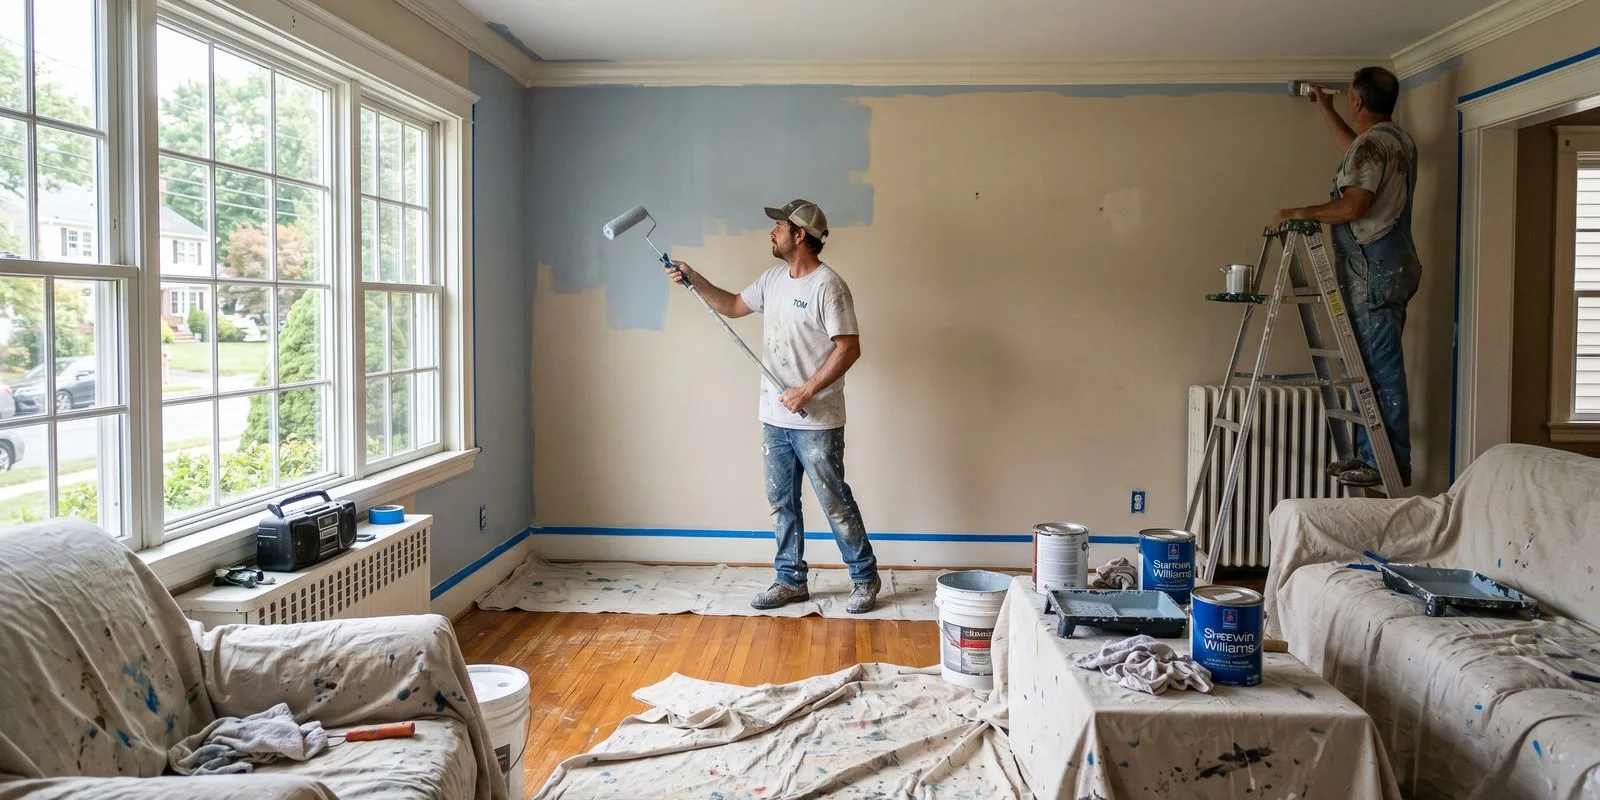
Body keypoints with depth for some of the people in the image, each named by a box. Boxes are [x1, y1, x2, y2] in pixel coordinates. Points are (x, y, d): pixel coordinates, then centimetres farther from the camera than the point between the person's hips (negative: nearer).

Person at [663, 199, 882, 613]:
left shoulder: (828, 286, -17)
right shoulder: (774, 278, 9)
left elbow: (849, 348, -20)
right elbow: (732, 306, 23)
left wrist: (807, 391, -21)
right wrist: (693, 279, 12)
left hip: (817, 423, -8)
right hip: (775, 418, 8)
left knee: (835, 502, 1)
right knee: (782, 503, 14)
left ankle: (865, 579, 16)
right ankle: (791, 581, 26)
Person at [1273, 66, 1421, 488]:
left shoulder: (1372, 143, -14)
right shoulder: (1399, 139, 17)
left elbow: (1354, 205, -24)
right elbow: (1352, 148, 38)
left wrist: (1300, 213, -12)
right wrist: (1324, 107, 47)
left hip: (1374, 273, -10)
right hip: (1390, 269, 10)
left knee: (1380, 370, -7)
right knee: (1373, 368, 12)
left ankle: (1391, 466, -4)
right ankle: (1370, 456, 17)